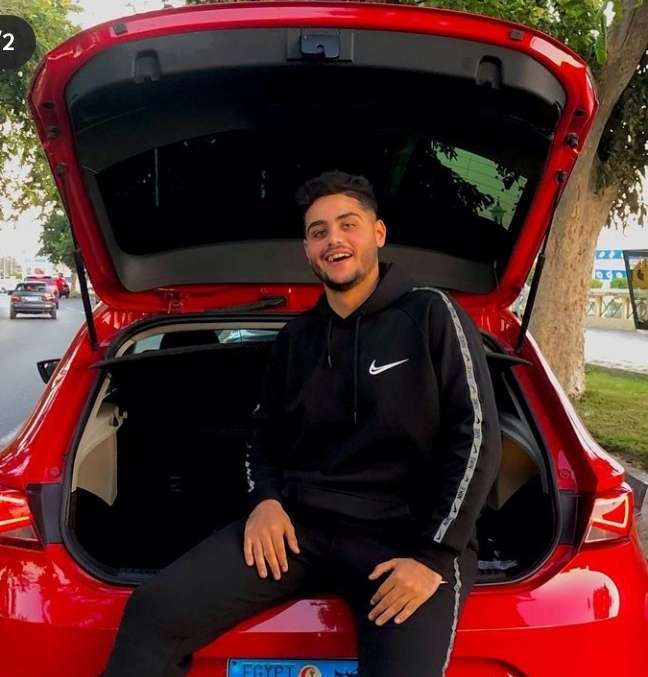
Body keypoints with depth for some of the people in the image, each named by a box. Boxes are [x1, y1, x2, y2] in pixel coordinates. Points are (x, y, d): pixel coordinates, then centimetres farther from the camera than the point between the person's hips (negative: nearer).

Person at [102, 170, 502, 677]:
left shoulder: (432, 315, 0)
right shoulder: (296, 337, 15)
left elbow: (476, 439, -5)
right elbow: (267, 433, 23)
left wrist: (435, 555, -11)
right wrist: (266, 499, 2)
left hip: (404, 536, -3)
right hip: (300, 522, 3)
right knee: (153, 612, -16)